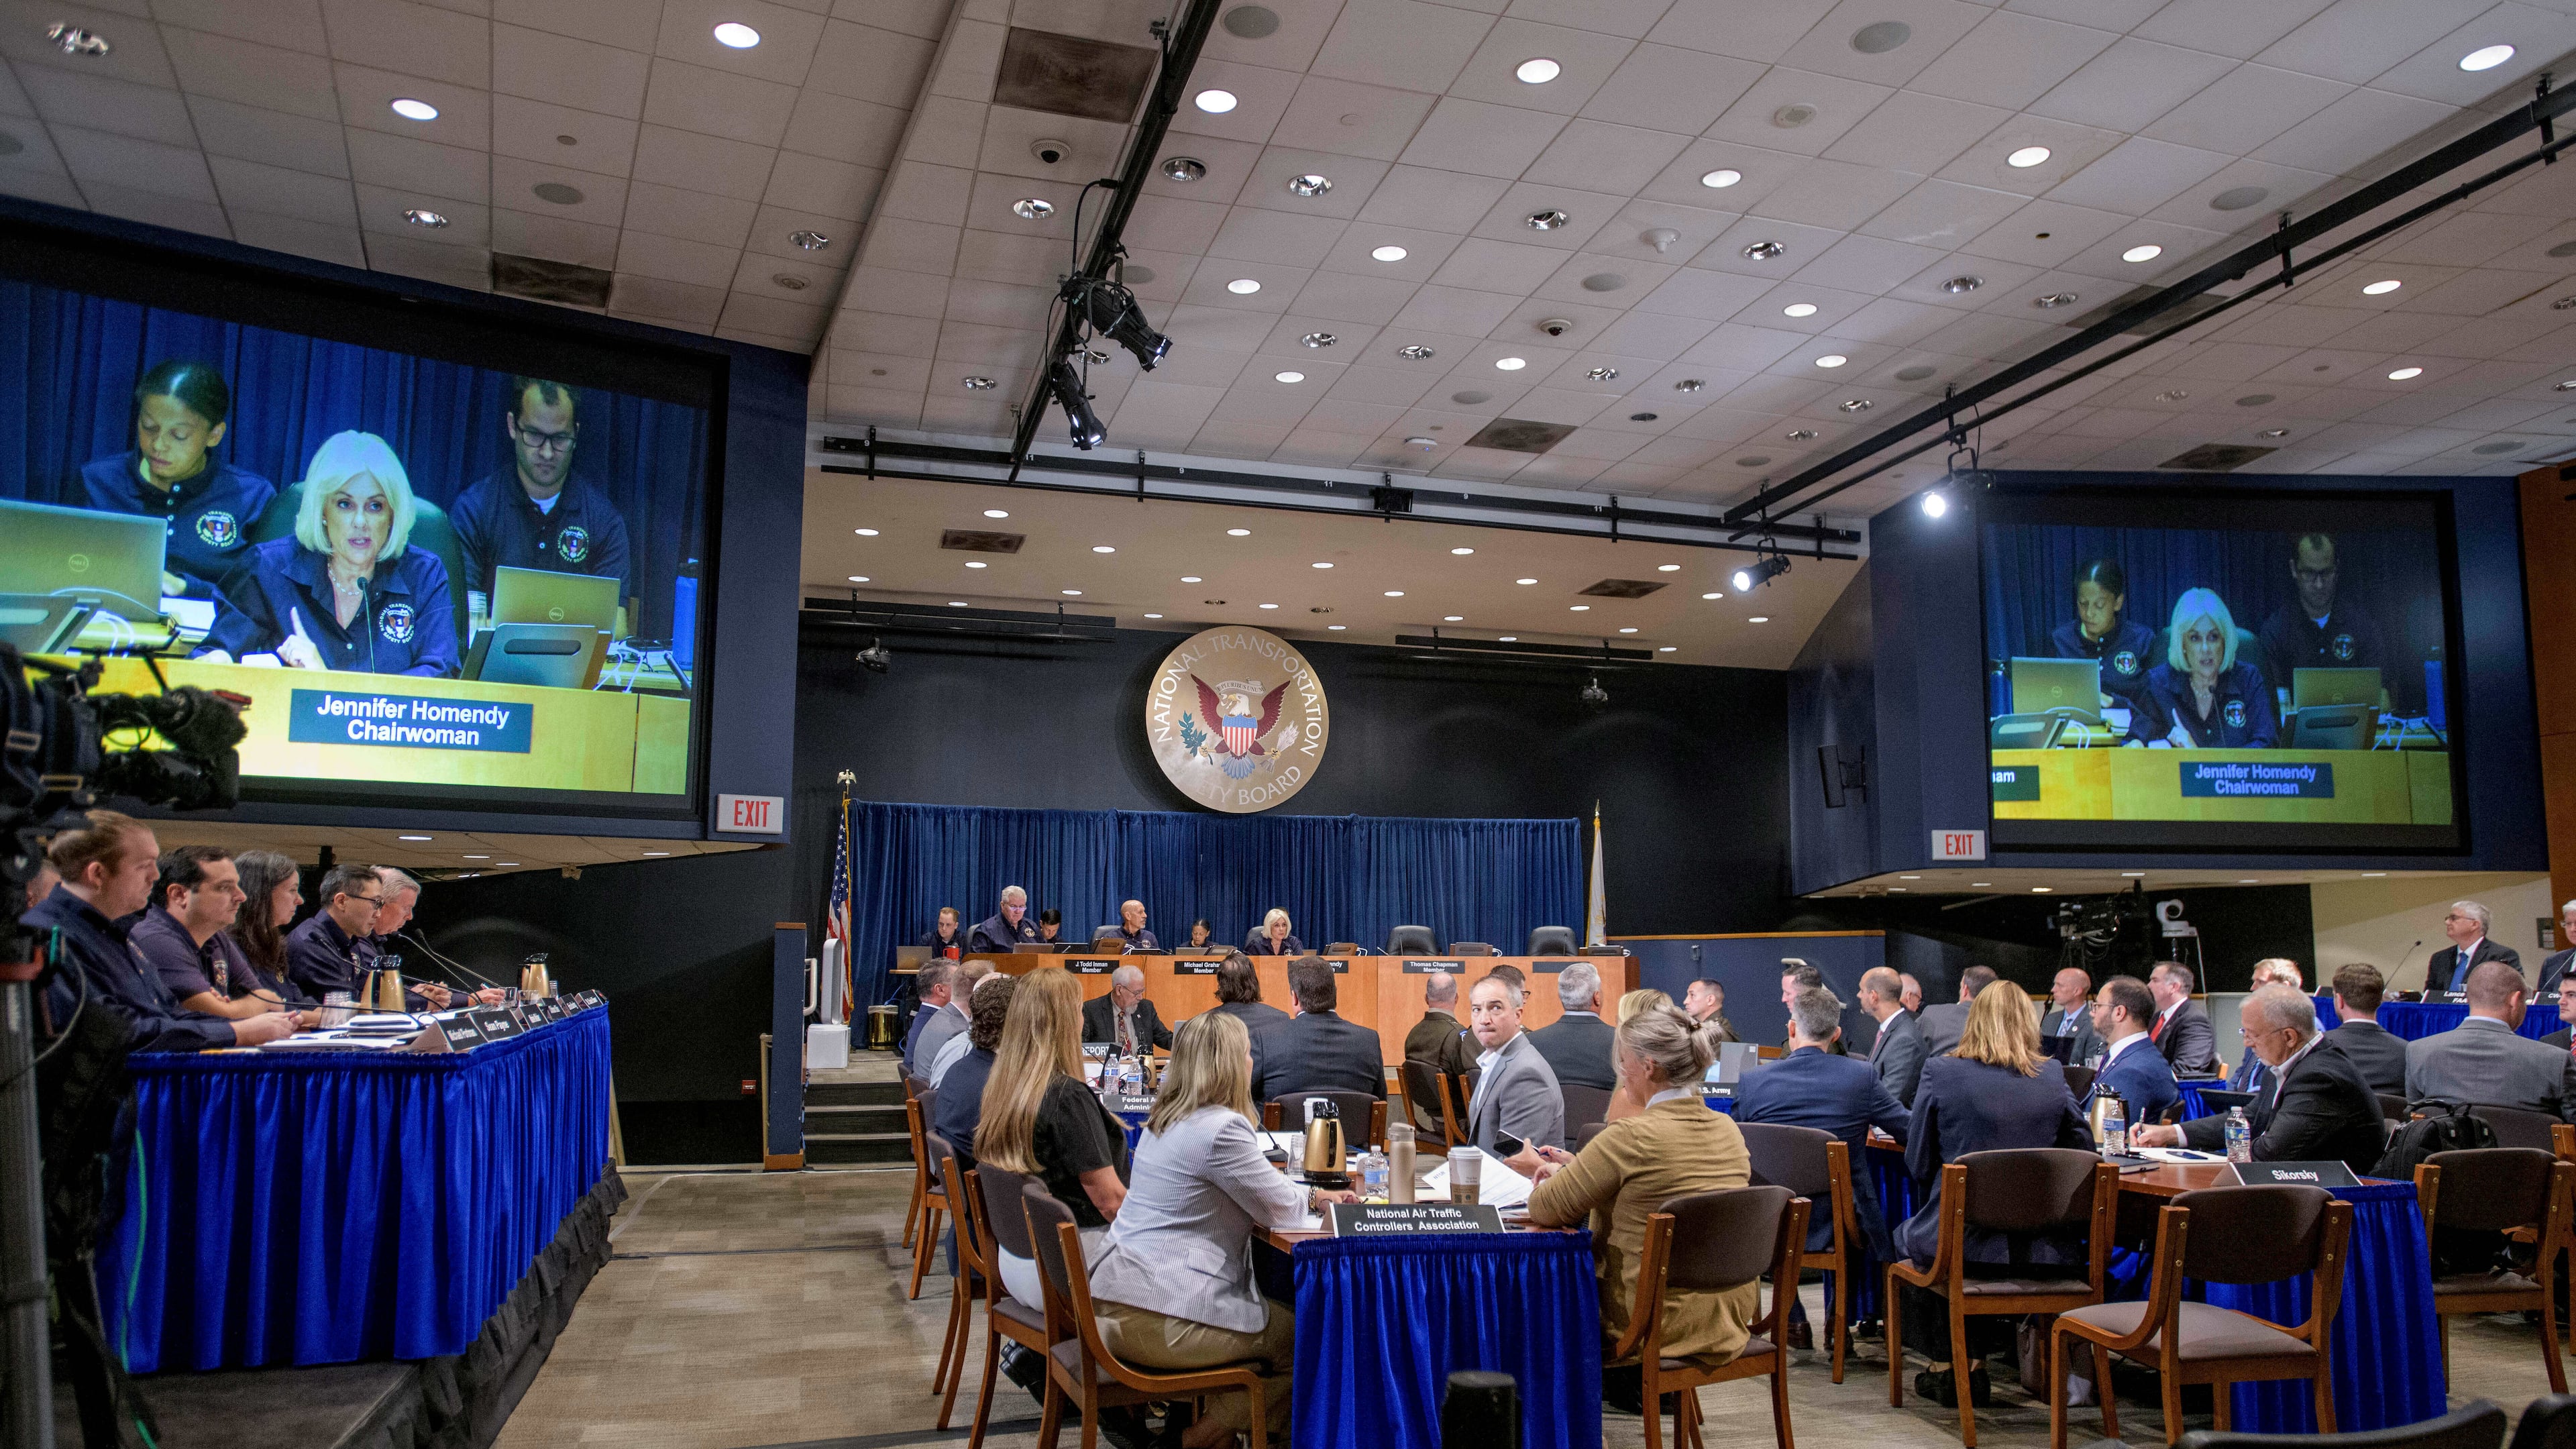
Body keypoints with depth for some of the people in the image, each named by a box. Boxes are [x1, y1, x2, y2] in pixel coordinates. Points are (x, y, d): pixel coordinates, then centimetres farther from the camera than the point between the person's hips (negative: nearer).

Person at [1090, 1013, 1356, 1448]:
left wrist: (1313, 1193, 21)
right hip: (1162, 1320, -9)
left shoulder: (1165, 1120, 12)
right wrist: (1313, 1197, 14)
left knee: (1281, 1317, 22)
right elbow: (1280, 1209, -8)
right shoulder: (1221, 1128, -18)